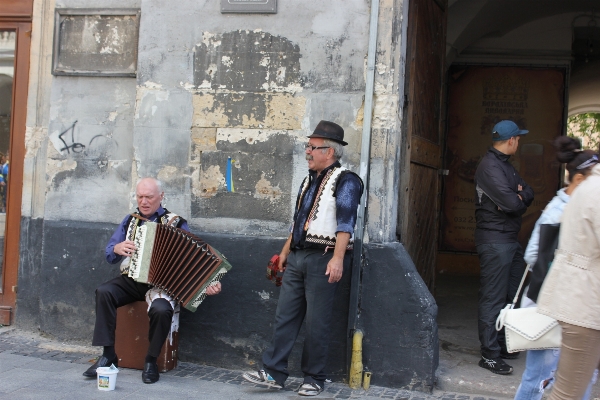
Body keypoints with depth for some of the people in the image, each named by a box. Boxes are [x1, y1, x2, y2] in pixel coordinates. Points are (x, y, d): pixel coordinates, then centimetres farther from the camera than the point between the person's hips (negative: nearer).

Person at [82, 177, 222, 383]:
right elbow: (109, 255, 15)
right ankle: (108, 355, -18)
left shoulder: (175, 223, 1)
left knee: (161, 309, -35)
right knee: (103, 292, -26)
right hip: (131, 280, 4)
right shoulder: (130, 220, 14)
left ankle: (151, 361, -10)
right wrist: (117, 249, -11)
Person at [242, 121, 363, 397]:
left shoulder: (345, 181, -9)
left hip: (323, 259, -8)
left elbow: (345, 223, -18)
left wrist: (337, 259, -26)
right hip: (298, 257, 8)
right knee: (284, 316, 7)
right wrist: (286, 250, 23)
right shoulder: (310, 179, 17)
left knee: (317, 322, 1)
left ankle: (314, 379, 14)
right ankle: (273, 373, 13)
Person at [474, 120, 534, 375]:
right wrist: (520, 200, -2)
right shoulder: (491, 166, -16)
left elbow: (528, 193, 11)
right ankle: (490, 355, 0)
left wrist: (518, 197, -11)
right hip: (495, 240, -10)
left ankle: (501, 344, 28)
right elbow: (512, 203, -25)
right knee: (493, 298, -6)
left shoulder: (505, 165, 17)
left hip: (510, 239, 10)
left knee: (510, 296, 16)